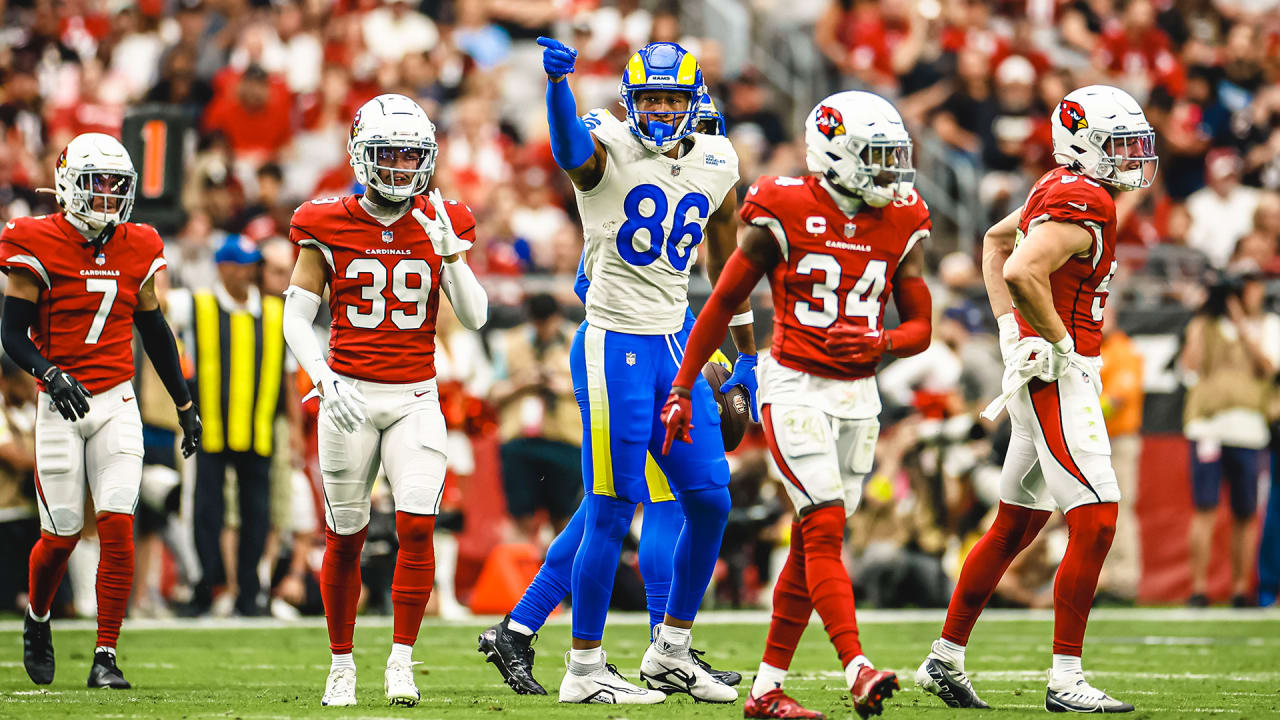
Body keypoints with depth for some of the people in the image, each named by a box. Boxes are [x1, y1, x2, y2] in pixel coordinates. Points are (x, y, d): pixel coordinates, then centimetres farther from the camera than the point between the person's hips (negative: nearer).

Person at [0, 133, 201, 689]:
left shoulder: (136, 250, 6)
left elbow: (154, 330, 17)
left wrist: (184, 403, 19)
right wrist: (51, 375, -25)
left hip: (117, 402, 3)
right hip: (60, 404, -3)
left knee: (117, 525, -10)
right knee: (61, 534, 1)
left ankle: (106, 657, -6)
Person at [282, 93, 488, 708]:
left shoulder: (441, 224, 3)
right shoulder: (329, 226, -2)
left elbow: (475, 317, -1)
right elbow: (296, 318, -1)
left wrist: (448, 250, -14)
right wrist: (325, 381, -15)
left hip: (415, 398, 1)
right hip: (350, 396, -1)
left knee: (417, 526, -12)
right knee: (345, 536, 4)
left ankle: (401, 661, -3)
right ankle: (341, 663, 17)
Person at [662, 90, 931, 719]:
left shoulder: (901, 226, 5)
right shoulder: (784, 215, -9)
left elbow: (920, 327, 8)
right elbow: (723, 303, -1)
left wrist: (879, 343, -15)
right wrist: (682, 389, 0)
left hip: (858, 395, 5)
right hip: (794, 386, -5)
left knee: (812, 543, 6)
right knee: (825, 529, -17)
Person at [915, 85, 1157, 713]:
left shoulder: (1057, 192, 13)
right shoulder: (1081, 204, -17)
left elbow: (996, 241, 27)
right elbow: (1022, 272, -31)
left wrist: (1010, 330, 18)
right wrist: (1059, 340, -17)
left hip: (1040, 370, 10)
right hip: (1058, 376, -10)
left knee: (1014, 527, 16)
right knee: (1094, 523, -11)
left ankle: (944, 661, 23)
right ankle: (1065, 680, -10)